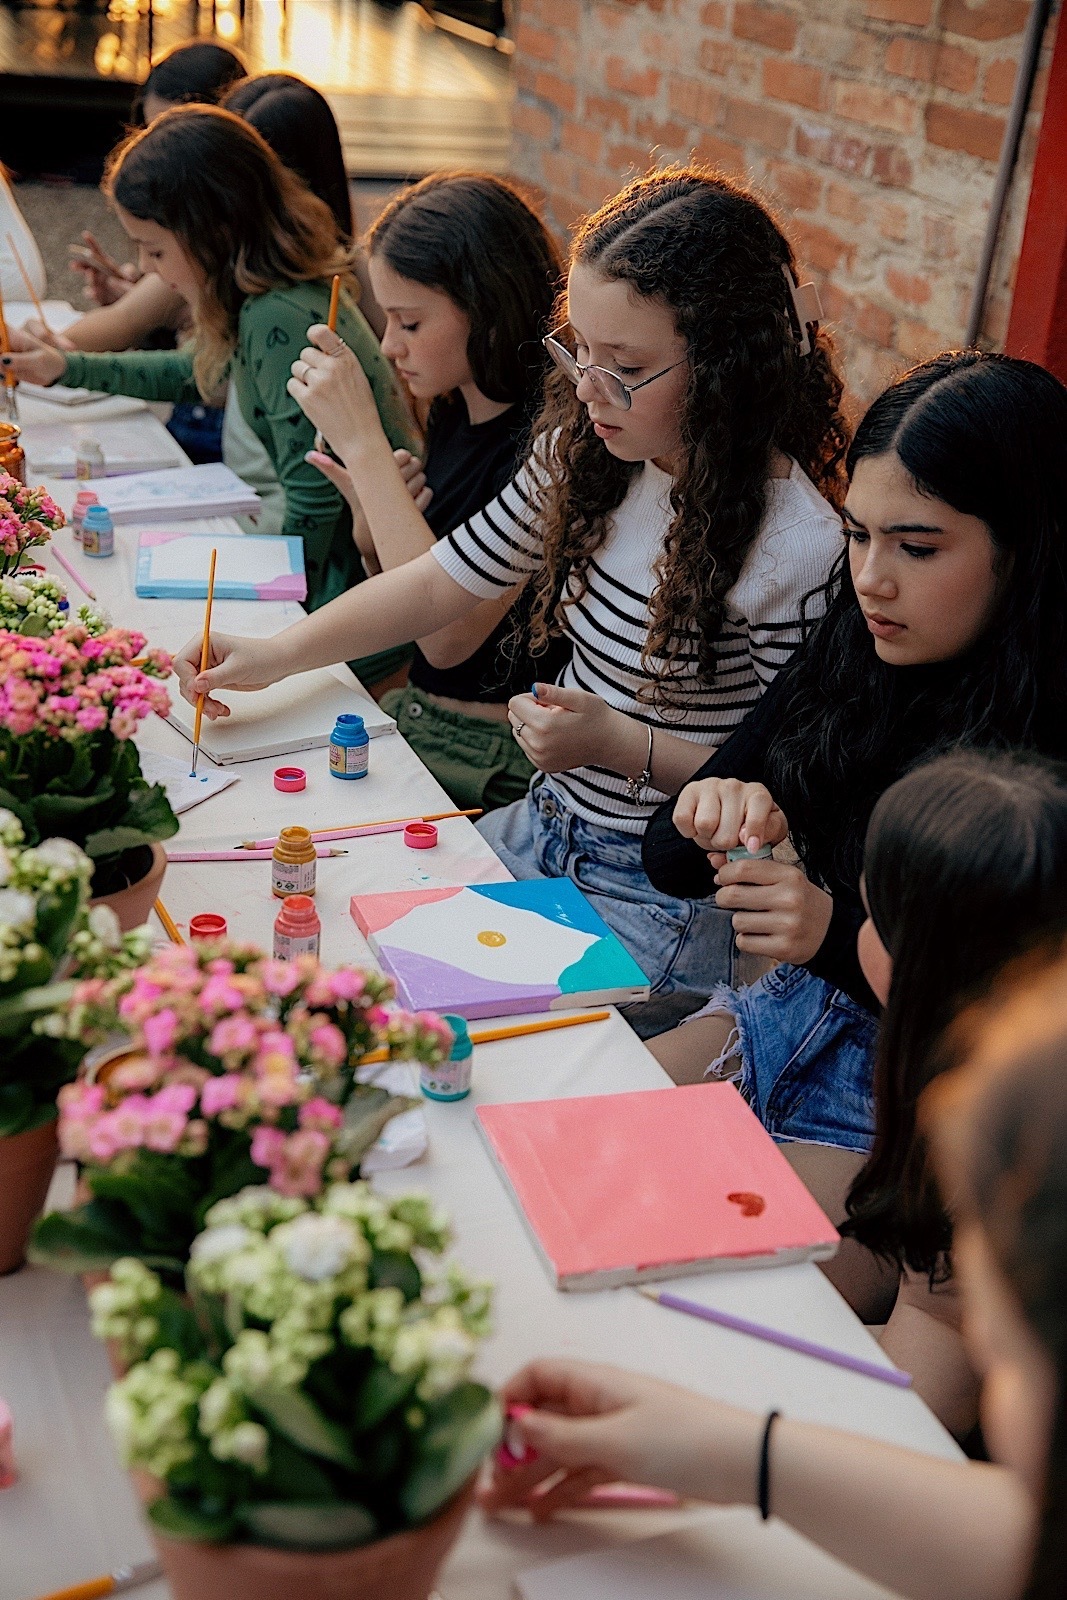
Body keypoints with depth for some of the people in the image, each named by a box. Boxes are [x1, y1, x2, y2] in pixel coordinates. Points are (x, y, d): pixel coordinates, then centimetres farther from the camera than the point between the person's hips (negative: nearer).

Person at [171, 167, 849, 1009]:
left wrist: (622, 744, -22)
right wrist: (277, 653, 2)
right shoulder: (584, 450, -2)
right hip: (541, 829, 7)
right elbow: (443, 581, 10)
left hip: (661, 899, -7)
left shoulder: (795, 547, -24)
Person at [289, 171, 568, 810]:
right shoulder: (453, 411, 5)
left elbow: (447, 636, -26)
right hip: (414, 715, 7)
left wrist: (363, 441, -22)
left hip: (498, 758, -7)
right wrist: (373, 523, -6)